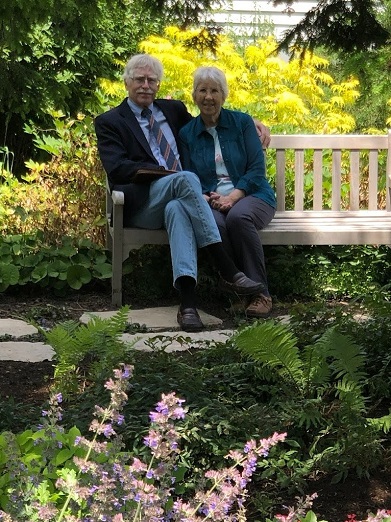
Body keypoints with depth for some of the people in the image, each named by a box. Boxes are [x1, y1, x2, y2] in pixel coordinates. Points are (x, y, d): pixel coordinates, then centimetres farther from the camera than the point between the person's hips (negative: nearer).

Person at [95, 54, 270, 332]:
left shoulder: (173, 109, 24)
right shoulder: (109, 122, 11)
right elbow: (117, 169, -4)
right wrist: (163, 173, -16)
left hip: (176, 200, 3)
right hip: (141, 205, -3)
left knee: (177, 209, -36)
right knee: (186, 179, -34)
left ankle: (188, 300, -55)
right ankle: (227, 271, -39)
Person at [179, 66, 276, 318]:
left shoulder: (242, 122, 6)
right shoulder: (187, 134, 12)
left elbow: (257, 169, -2)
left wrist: (232, 197, -17)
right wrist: (206, 198, -14)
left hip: (251, 196, -1)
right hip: (210, 201, 1)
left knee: (238, 216, -37)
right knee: (213, 224, -36)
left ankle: (260, 294, -27)